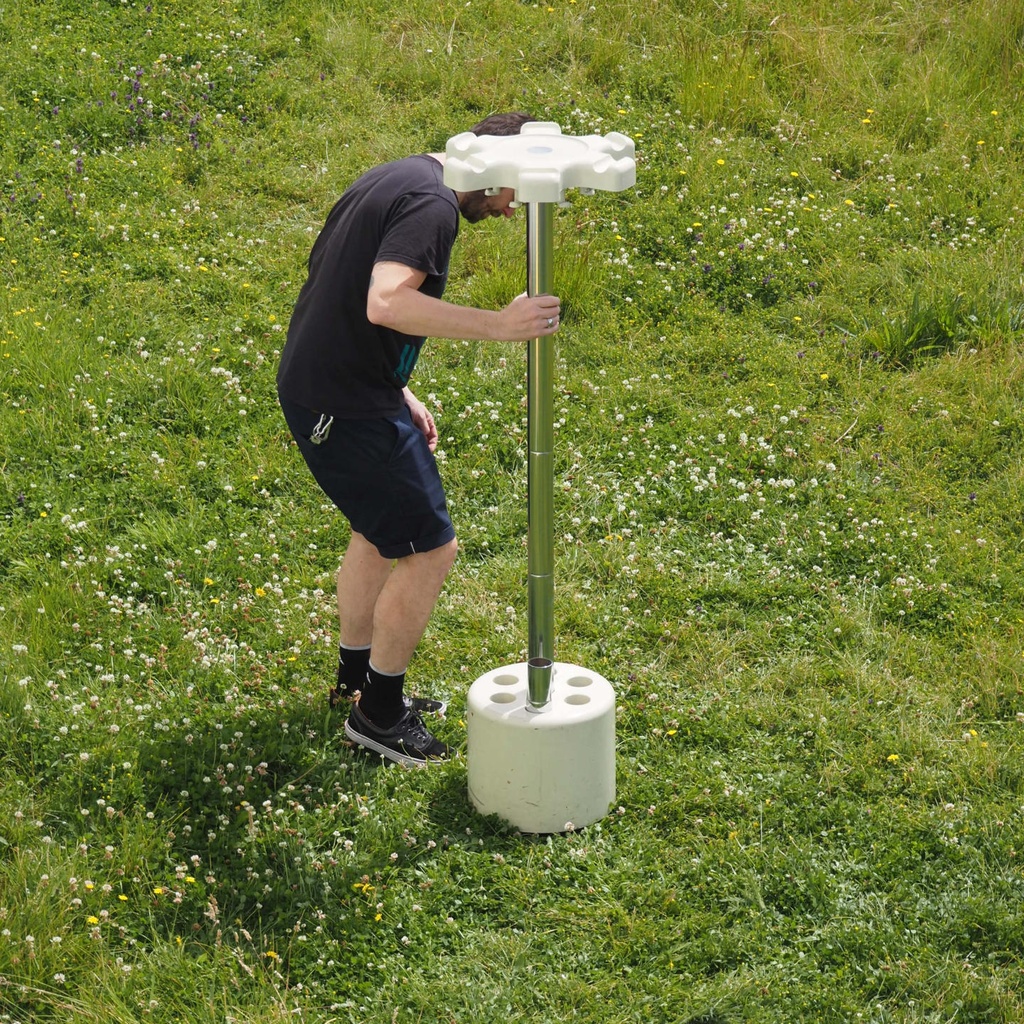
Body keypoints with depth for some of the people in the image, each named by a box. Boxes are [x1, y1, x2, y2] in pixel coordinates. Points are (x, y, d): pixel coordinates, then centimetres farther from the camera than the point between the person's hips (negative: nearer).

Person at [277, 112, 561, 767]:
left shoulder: (398, 179, 14)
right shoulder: (432, 203, -18)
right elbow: (387, 303, -34)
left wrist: (399, 396, 19)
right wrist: (499, 325, -32)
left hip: (318, 387, 11)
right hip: (347, 405, -11)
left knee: (382, 531, 26)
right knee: (431, 551, -2)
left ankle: (356, 680, 41)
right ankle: (378, 715, 10)